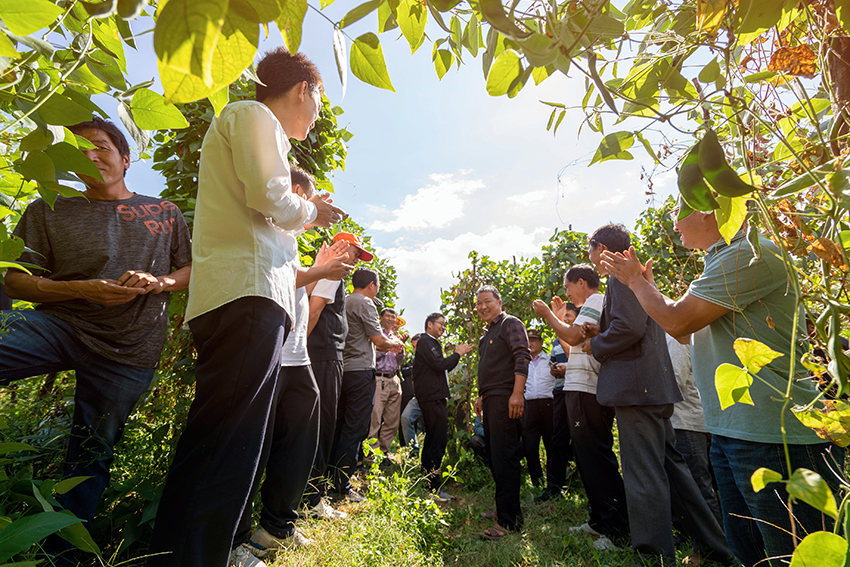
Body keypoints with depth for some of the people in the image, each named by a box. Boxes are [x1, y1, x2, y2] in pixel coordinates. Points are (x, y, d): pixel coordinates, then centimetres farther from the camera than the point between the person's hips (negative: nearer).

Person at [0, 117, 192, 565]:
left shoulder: (164, 214, 11)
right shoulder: (49, 211, 11)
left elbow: (193, 270, 11)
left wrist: (158, 283, -10)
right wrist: (82, 289, -12)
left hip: (128, 349, 0)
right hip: (60, 322, 1)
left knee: (90, 457, 7)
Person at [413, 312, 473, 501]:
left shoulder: (433, 343, 22)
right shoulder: (425, 341, -9)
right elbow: (439, 365, -19)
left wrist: (458, 354, 13)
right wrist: (457, 353, -7)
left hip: (435, 397, 11)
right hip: (432, 398, -11)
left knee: (432, 439, 17)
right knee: (438, 440, -9)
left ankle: (426, 479, 28)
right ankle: (434, 487, -4)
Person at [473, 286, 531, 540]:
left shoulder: (511, 324, -5)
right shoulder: (487, 332, 23)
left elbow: (522, 358, -16)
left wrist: (517, 394, -25)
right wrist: (482, 395, 24)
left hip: (504, 399, -9)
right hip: (491, 401, 10)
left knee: (504, 459, -8)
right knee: (495, 458, 14)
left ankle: (509, 521, -2)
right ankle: (506, 510, 26)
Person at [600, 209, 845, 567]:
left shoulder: (751, 254, -16)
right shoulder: (725, 261, 16)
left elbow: (677, 320, -19)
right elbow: (686, 332, 21)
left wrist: (636, 281, -2)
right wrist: (645, 283, 20)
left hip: (773, 438, -10)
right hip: (730, 431, 10)